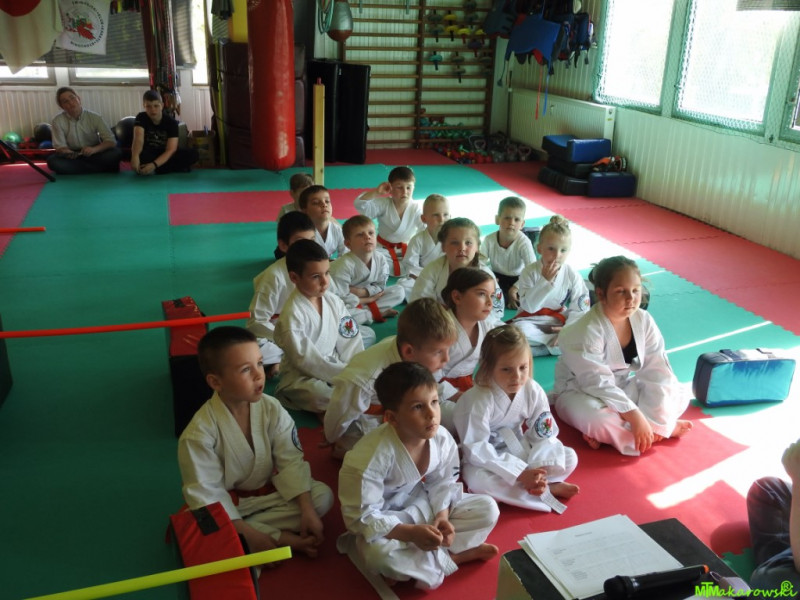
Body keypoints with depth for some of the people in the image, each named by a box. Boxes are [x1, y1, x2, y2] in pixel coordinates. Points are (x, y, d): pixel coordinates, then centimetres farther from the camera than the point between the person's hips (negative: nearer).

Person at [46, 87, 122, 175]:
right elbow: (59, 146, -8)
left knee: (116, 153, -29)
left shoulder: (95, 117, -8)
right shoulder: (58, 121, -8)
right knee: (52, 161, -32)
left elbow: (111, 141, -12)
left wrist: (94, 149, -32)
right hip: (73, 157, 2)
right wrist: (67, 153, -33)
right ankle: (102, 169, -26)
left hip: (94, 156, -1)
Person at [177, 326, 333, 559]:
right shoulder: (200, 431, -25)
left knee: (323, 496, -15)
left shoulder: (271, 409, -14)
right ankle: (287, 540, -20)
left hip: (269, 492, 3)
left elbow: (291, 462, -12)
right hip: (227, 504, -3)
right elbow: (206, 492, -22)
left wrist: (307, 510, -22)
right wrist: (247, 533, -27)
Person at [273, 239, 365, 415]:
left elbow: (350, 340, 3)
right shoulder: (292, 314, -20)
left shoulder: (333, 300, 0)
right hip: (301, 377, -7)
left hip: (333, 366, 7)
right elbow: (306, 360, -22)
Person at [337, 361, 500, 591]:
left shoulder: (442, 439, -18)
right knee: (380, 553, -38)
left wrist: (442, 516, -20)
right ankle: (454, 556, -14)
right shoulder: (371, 455, -33)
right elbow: (361, 517, -27)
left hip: (421, 505, 6)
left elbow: (443, 483, -1)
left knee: (487, 508, -3)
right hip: (381, 521, -5)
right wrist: (412, 533, -33)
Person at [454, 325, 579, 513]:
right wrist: (520, 473, -30)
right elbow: (477, 449, -27)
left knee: (569, 458, -10)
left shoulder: (533, 391, -13)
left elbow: (545, 435, -8)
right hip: (486, 459, -3)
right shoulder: (477, 400, -27)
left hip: (522, 452, 4)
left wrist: (538, 470, -26)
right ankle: (550, 488, -24)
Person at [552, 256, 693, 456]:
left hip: (623, 387, 7)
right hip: (581, 392, -7)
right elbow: (600, 384, -30)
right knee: (595, 418, -39)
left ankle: (611, 433, -16)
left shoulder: (643, 320, -10)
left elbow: (657, 370, -10)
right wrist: (635, 417, -33)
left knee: (678, 396, -4)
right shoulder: (585, 332, -28)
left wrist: (653, 419, -20)